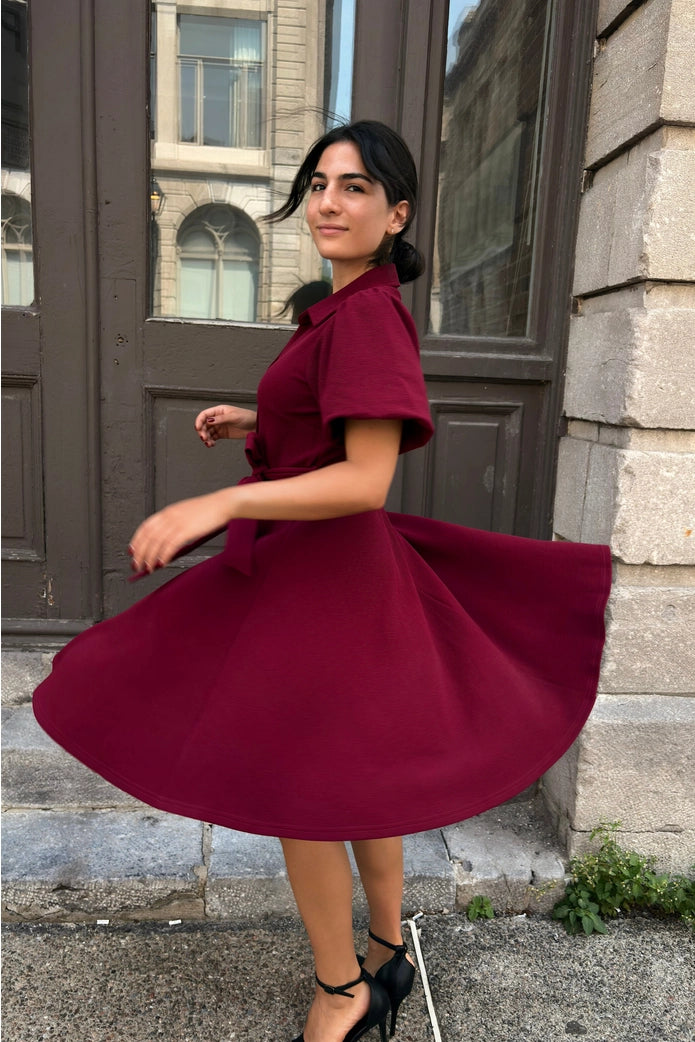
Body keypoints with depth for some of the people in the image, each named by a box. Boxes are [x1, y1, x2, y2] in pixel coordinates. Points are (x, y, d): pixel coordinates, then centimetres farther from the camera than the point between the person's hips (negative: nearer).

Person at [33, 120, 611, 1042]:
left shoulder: (367, 316, -19)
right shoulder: (353, 312, 11)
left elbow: (367, 479, -26)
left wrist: (225, 502, -30)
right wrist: (259, 425, 14)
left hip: (322, 571, -10)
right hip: (343, 564, 10)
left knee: (294, 782, 6)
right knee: (360, 769, 20)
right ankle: (388, 954, 41)